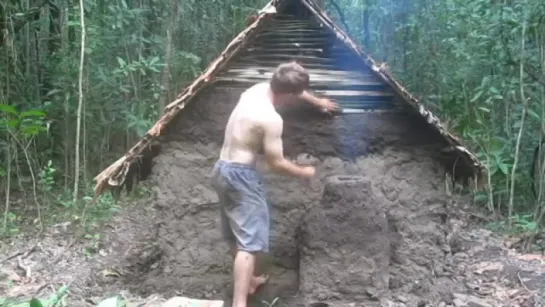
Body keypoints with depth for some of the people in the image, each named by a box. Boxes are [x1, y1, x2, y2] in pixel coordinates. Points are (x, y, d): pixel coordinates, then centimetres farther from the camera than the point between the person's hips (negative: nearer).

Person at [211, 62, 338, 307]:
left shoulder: (258, 89, 4)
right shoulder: (271, 119, -22)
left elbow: (295, 90, 24)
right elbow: (276, 163, -16)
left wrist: (318, 102, 36)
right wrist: (303, 172, 1)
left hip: (223, 169, 10)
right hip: (240, 175, -10)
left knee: (237, 234, 22)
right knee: (249, 240, -8)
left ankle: (247, 281, 40)